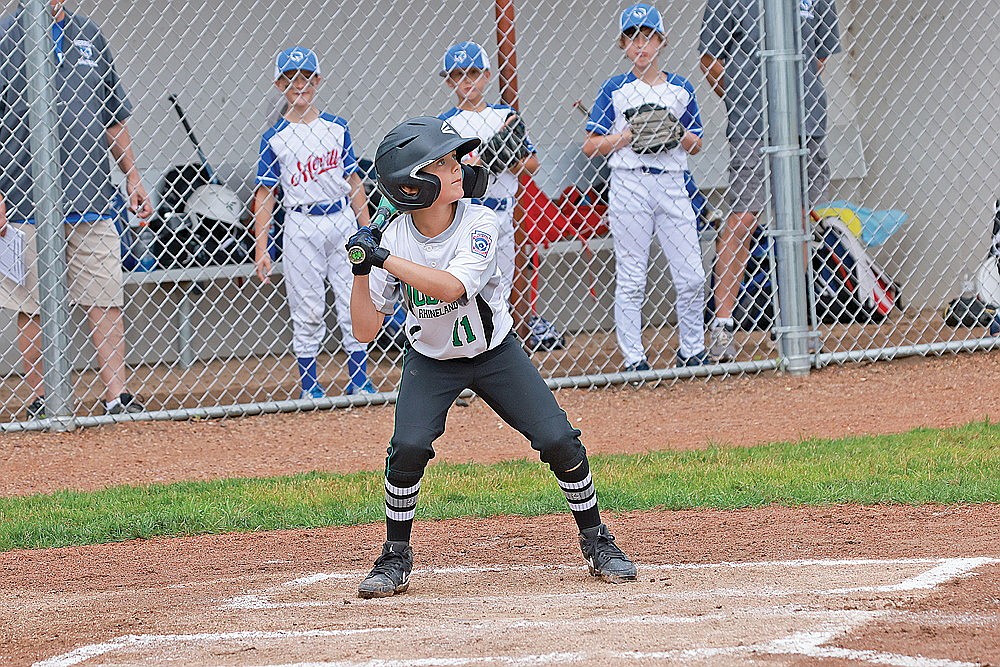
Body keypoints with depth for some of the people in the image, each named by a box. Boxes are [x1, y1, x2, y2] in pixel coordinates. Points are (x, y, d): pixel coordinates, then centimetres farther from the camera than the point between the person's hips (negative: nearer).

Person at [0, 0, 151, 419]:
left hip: (92, 197, 4)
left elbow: (114, 117, 20)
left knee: (107, 302, 0)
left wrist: (132, 178, 14)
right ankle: (39, 403, 8)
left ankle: (117, 398, 1)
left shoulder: (89, 35, 13)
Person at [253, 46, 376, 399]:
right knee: (307, 309, 1)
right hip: (301, 226, -2)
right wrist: (261, 248, -6)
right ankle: (309, 385, 9)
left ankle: (359, 380, 10)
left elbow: (353, 180, 11)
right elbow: (265, 194, 0)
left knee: (354, 303, 2)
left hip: (342, 220, 2)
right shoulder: (275, 138, 0)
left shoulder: (337, 128, 7)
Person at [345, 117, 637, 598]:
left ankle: (596, 543, 11)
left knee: (558, 441, -10)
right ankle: (395, 560, -3)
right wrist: (362, 270, -30)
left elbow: (450, 288, -40)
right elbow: (365, 330, -16)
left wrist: (384, 259, -41)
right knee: (408, 446, -22)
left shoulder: (480, 224, -23)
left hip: (494, 353, 0)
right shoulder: (394, 238, -17)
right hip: (430, 360, 0)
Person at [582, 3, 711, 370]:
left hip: (672, 185, 2)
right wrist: (627, 136, -13)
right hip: (629, 185, -2)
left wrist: (677, 135, -7)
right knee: (630, 278, -1)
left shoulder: (680, 88, 10)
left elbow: (696, 144, 14)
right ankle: (633, 359, 5)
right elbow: (591, 146, 1)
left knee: (691, 276, 1)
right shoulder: (615, 89, 3)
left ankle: (692, 350, 15)